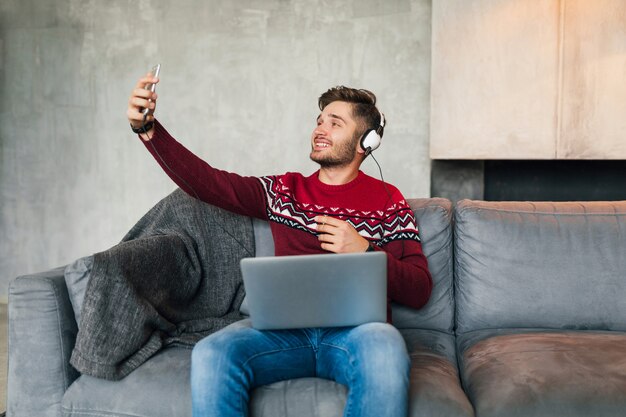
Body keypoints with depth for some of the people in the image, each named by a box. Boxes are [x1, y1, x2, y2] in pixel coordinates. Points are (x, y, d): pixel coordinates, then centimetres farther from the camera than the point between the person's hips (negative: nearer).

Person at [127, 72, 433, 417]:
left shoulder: (387, 201, 11)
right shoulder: (284, 191, 18)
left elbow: (419, 292, 5)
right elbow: (204, 181, 8)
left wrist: (364, 251, -10)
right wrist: (147, 128, -3)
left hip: (355, 328, -2)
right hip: (285, 326, 2)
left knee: (385, 350, -37)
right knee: (211, 354, -27)